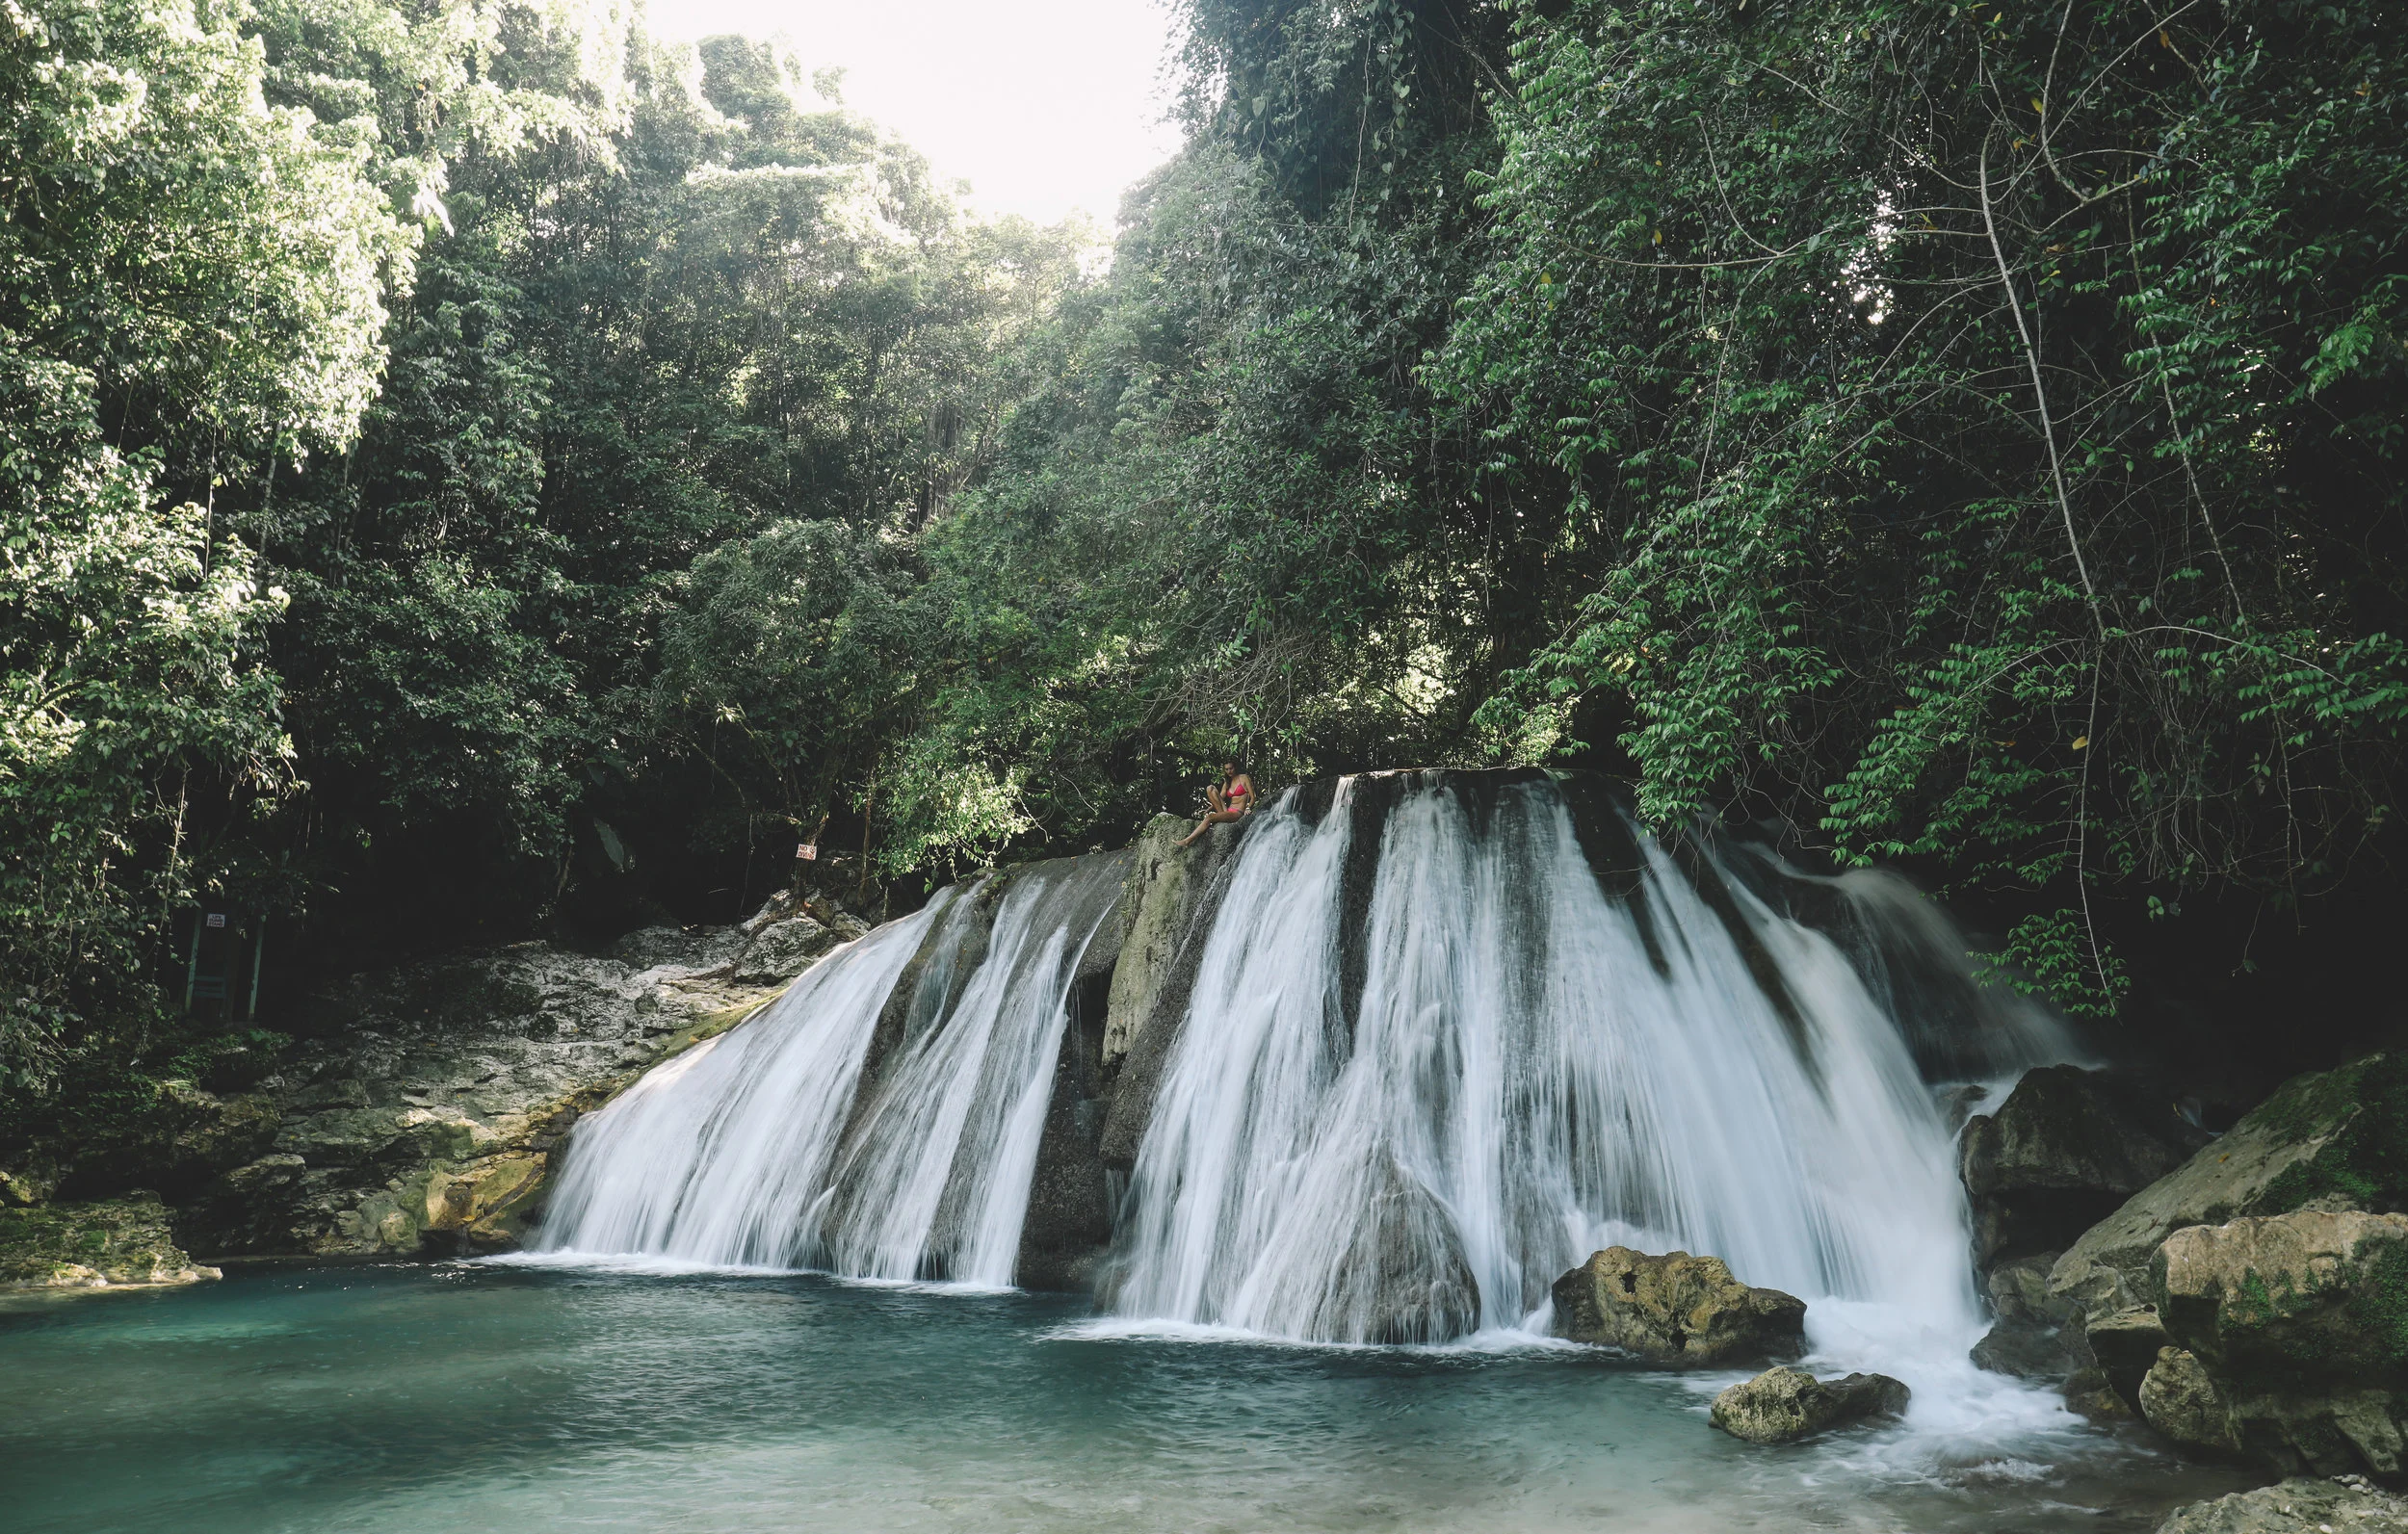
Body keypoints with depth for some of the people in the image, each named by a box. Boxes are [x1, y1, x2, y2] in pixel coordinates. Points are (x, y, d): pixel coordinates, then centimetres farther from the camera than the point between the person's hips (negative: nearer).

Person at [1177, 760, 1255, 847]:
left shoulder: (1244, 778, 4)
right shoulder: (1227, 783, 22)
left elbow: (1252, 797, -1)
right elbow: (1220, 798, 14)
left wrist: (1248, 808, -20)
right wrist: (1209, 809, -3)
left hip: (1238, 813, -7)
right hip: (1227, 810, 7)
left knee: (1209, 817, -27)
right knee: (1210, 789, -10)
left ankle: (1187, 841, -29)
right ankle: (1223, 813, -17)